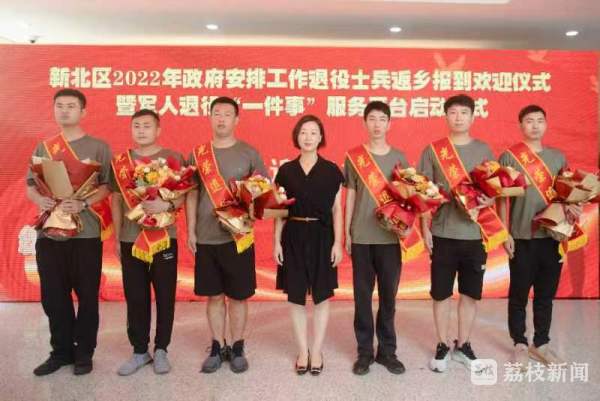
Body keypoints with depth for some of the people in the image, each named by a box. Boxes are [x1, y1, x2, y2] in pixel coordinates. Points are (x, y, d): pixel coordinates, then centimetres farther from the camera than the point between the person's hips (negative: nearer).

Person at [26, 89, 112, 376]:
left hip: (86, 233, -4)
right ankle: (61, 351, 25)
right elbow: (30, 186, 14)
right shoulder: (43, 148, 14)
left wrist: (82, 204, -20)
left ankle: (84, 352, 18)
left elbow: (108, 186, -5)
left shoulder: (98, 147, 2)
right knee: (53, 296, 9)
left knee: (87, 295, 3)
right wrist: (39, 200, -8)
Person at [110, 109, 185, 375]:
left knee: (165, 295, 5)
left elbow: (184, 194, -1)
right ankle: (140, 351, 22)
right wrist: (116, 238, 10)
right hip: (130, 238, 2)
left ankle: (161, 350, 20)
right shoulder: (121, 161, 9)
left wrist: (167, 205, -21)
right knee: (135, 297, 8)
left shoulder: (173, 158, 1)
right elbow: (116, 201, 12)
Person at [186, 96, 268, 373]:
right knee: (214, 295, 10)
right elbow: (191, 195, 8)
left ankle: (237, 348, 23)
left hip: (238, 235, -2)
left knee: (238, 295, 7)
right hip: (206, 237, 2)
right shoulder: (198, 154, 6)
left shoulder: (248, 153, 0)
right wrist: (191, 231, 2)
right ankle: (218, 347, 25)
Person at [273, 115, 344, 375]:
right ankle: (303, 351, 22)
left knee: (321, 296, 5)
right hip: (294, 237, 1)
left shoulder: (331, 170, 2)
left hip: (321, 236, -1)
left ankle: (317, 351, 21)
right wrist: (276, 241, 1)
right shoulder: (286, 170, 5)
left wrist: (338, 242, -4)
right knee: (296, 296, 6)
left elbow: (337, 209, 2)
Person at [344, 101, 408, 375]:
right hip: (361, 237, -1)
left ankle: (387, 350, 21)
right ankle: (364, 351, 17)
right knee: (362, 295, 5)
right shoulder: (354, 156, 3)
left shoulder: (399, 157, 7)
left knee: (388, 294, 8)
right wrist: (347, 232, 2)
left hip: (390, 236, 1)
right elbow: (350, 196, 5)